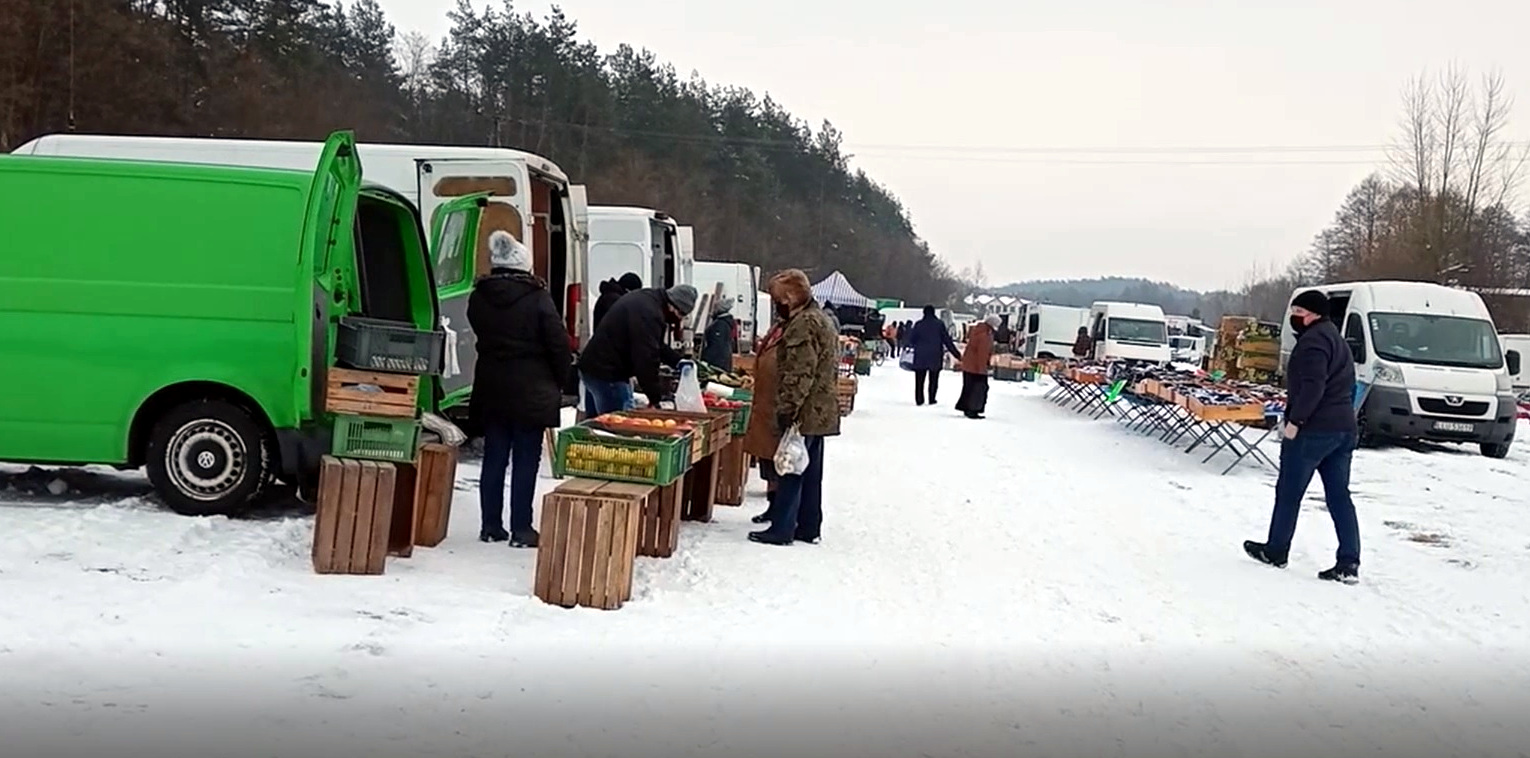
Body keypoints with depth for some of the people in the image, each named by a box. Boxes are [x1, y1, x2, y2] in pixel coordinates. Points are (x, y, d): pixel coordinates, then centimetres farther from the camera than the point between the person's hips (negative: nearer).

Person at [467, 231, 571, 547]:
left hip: (491, 390, 5)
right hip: (531, 391, -5)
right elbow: (558, 343, -10)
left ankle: (491, 525, 16)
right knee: (526, 460, 1)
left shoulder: (479, 297, 3)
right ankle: (521, 529, 3)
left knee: (494, 458, 12)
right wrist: (560, 381, 2)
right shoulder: (537, 298, -12)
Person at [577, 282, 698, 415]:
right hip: (606, 375, -11)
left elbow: (658, 346, 22)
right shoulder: (649, 314, -24)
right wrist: (655, 397, -23)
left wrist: (678, 361, 11)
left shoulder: (645, 298, 10)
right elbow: (647, 358, -27)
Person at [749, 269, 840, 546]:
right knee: (811, 471, 15)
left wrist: (786, 409, -22)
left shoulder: (803, 324, -16)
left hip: (804, 412, -10)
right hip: (821, 411, 10)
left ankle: (781, 528, 0)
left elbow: (799, 373, -23)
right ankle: (809, 527, 21)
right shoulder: (822, 319, 17)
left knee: (790, 470, -4)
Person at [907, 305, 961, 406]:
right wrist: (957, 354, 3)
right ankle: (932, 399, 6)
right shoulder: (939, 324, -3)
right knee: (933, 379, 8)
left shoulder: (918, 324, -1)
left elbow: (911, 340, 3)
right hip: (935, 356, -1)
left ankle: (919, 399, 2)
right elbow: (947, 340, -2)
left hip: (920, 356, 1)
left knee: (920, 379, 6)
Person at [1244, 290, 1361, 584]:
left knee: (1289, 491, 5)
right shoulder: (1337, 339, 20)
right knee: (1339, 495, 5)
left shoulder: (1314, 340, -12)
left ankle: (1275, 551, 16)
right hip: (1344, 428, 10)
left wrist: (1295, 421, -21)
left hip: (1313, 430, -9)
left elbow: (1312, 386, -23)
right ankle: (1349, 563, 0)